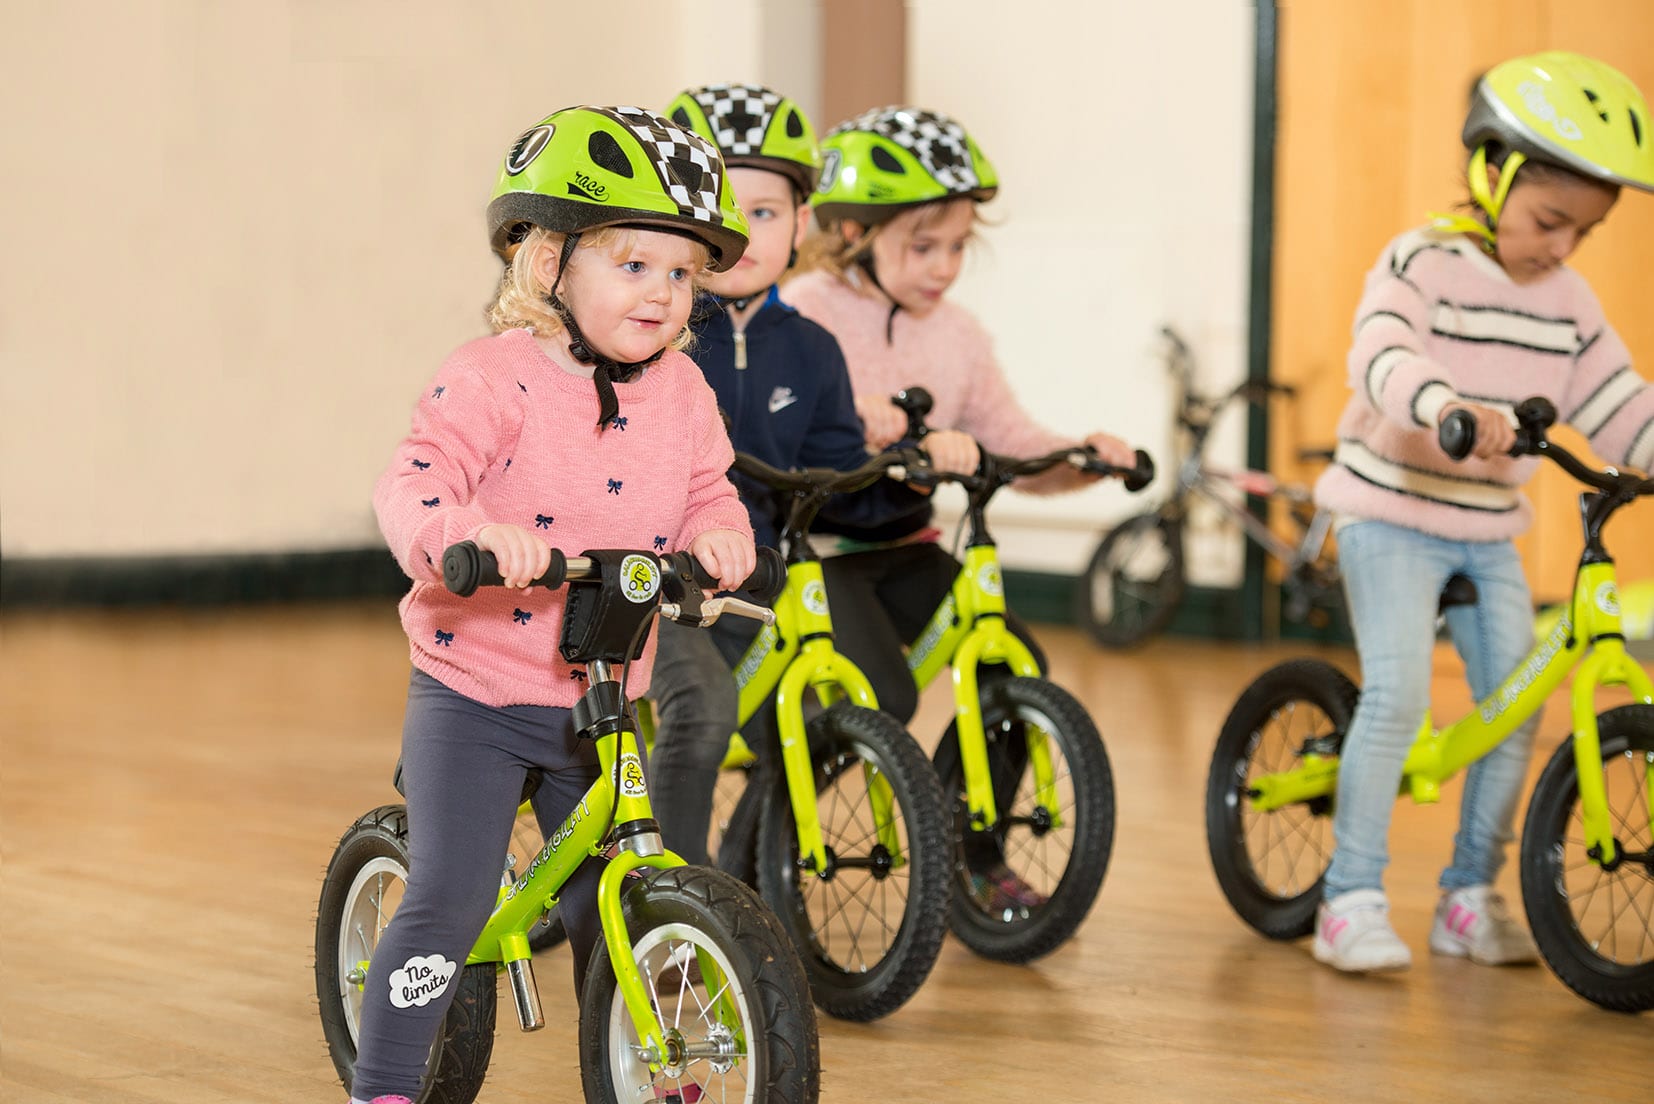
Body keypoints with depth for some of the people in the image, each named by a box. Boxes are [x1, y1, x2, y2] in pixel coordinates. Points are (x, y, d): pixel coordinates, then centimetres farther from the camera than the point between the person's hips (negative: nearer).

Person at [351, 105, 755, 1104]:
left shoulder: (682, 393, 2)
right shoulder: (494, 379, -17)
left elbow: (706, 491, 6)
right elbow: (413, 484, -28)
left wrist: (717, 535, -19)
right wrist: (471, 530, -50)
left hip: (602, 702, 5)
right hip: (474, 694, -5)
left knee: (607, 904, 16)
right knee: (448, 903, -12)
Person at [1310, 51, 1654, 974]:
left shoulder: (1566, 300, 5)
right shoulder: (1423, 263, -14)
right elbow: (1382, 356, -33)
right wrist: (1449, 407, -53)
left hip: (1490, 531, 6)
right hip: (1392, 511, -6)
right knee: (1399, 692, -19)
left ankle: (1472, 895, 16)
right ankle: (1352, 899, -11)